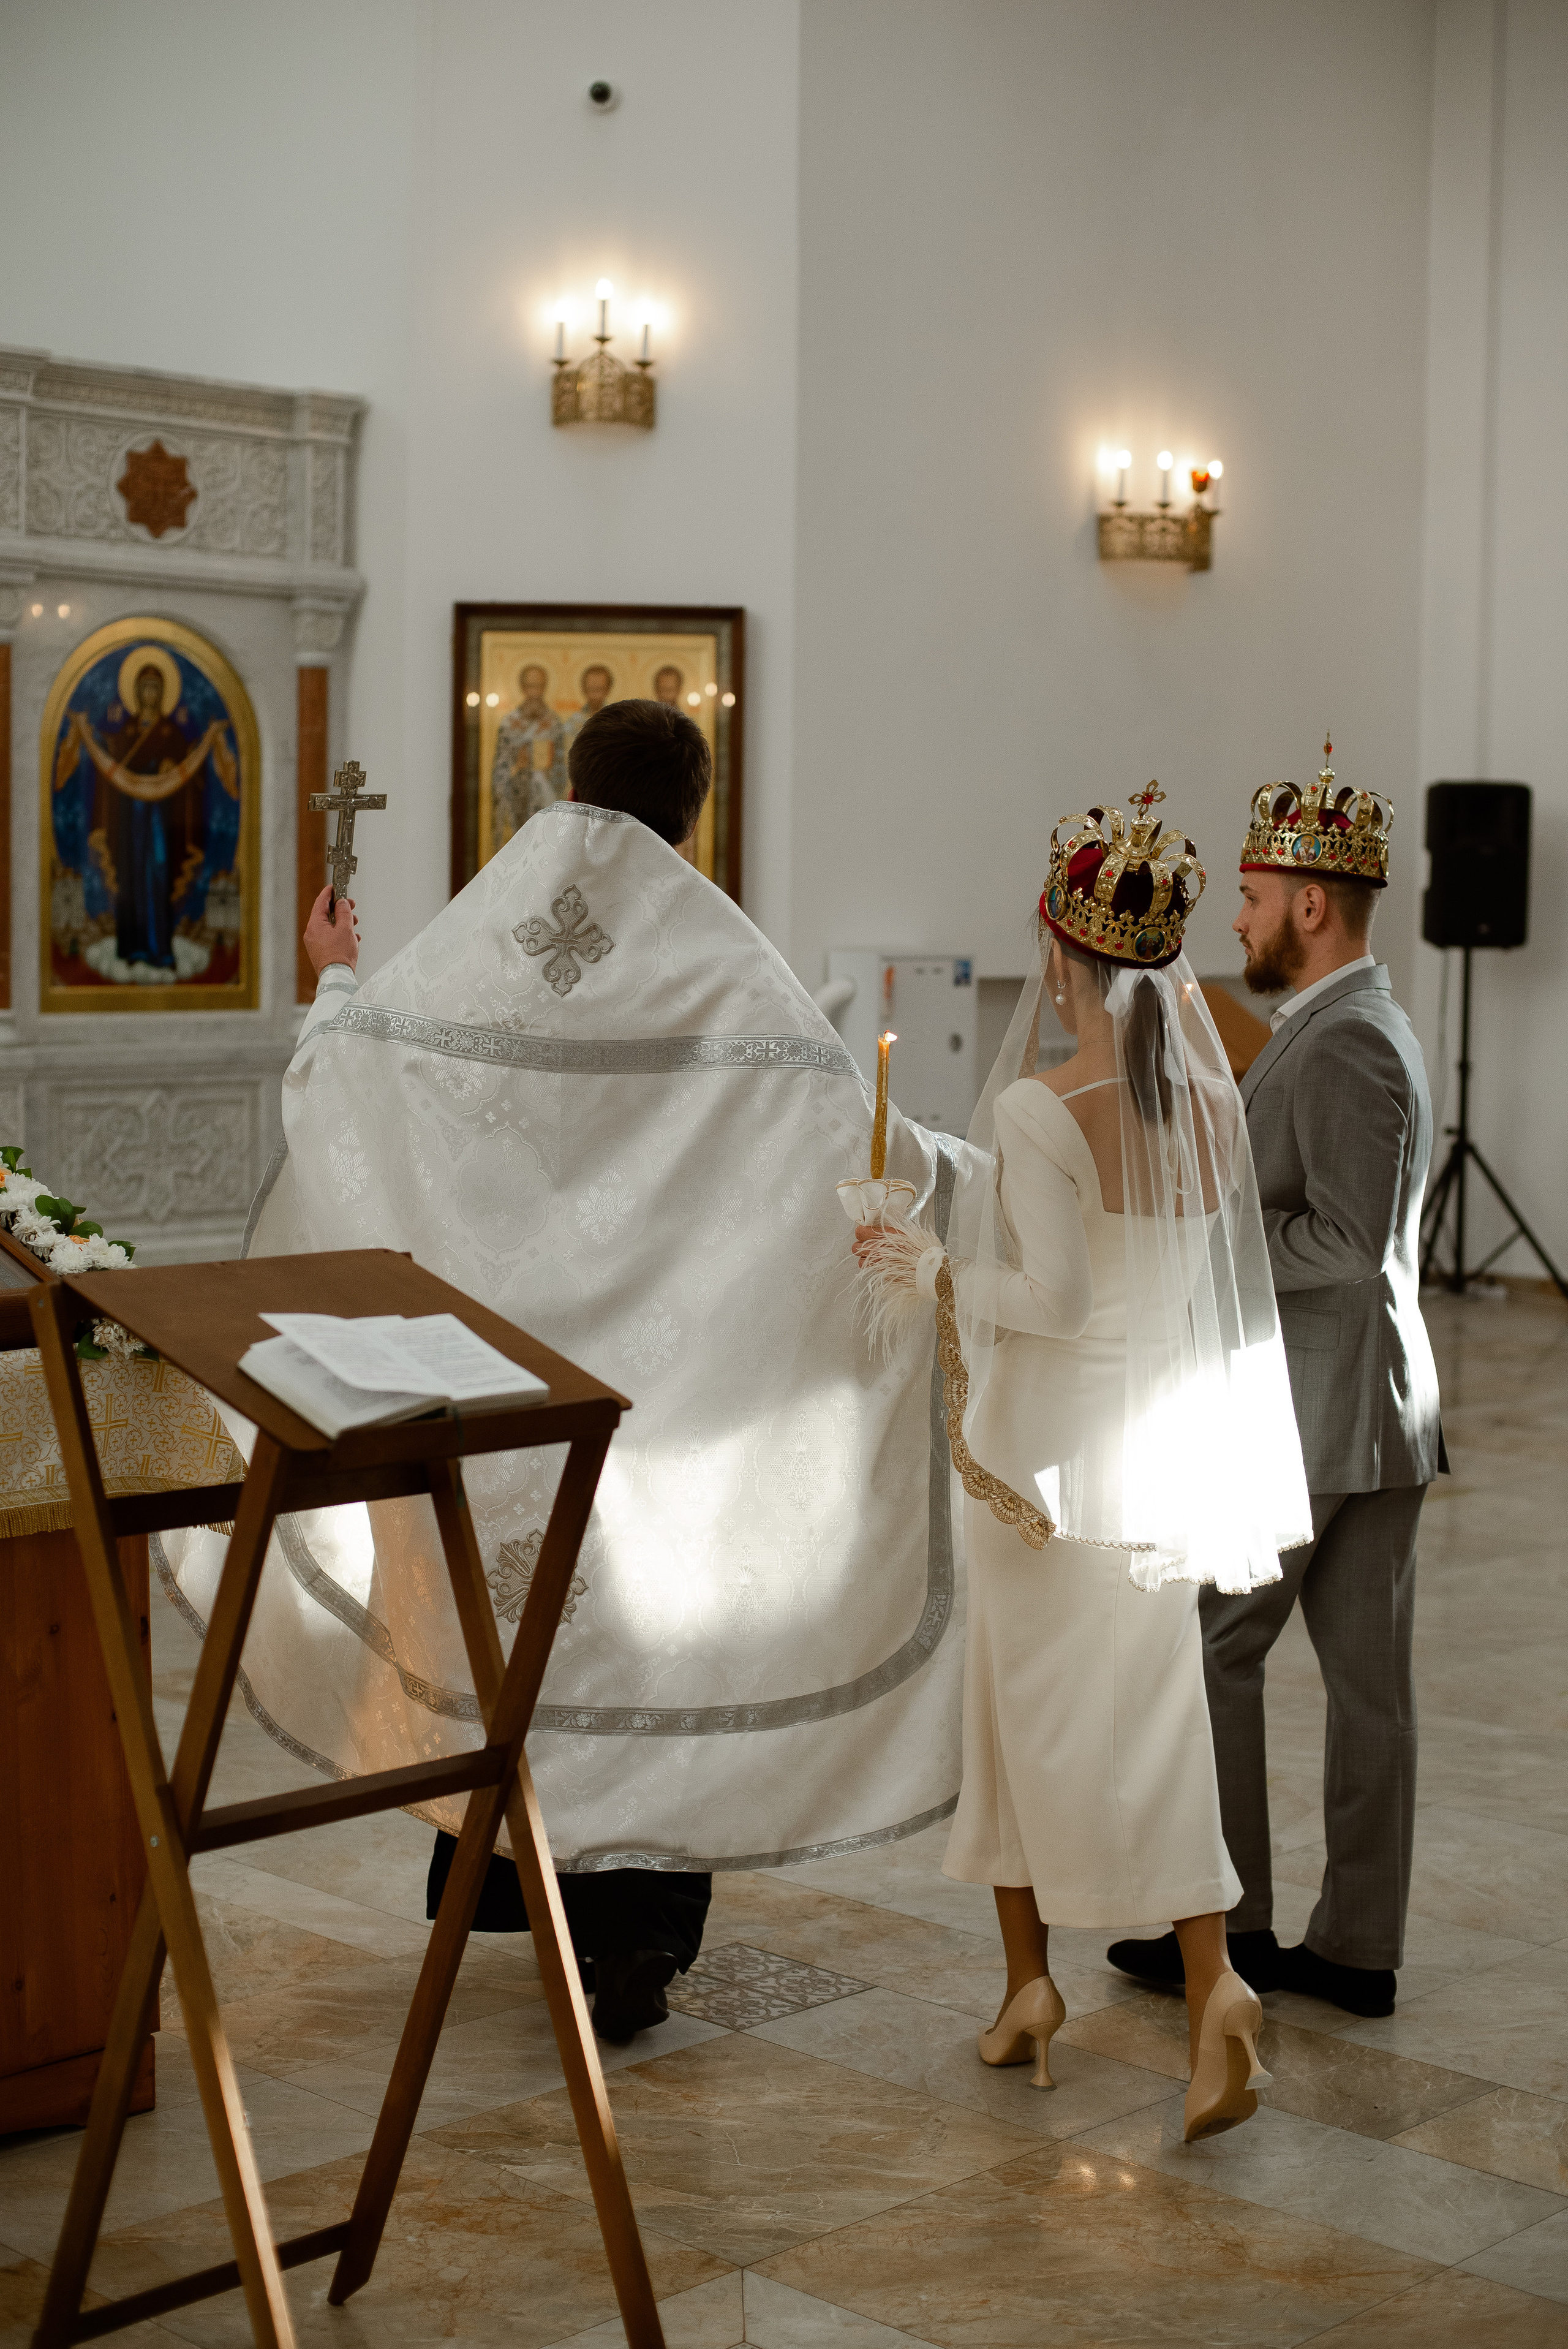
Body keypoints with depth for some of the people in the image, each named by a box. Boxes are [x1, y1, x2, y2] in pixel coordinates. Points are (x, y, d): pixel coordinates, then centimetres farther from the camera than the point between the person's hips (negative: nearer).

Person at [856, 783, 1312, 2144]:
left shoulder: (1040, 1112, -18)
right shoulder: (1212, 1098, 0)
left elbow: (1054, 1295, -19)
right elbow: (1210, 1279, 7)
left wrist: (932, 1273, -5)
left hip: (1054, 1447, -5)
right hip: (1169, 1441, 5)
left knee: (1033, 1706, 11)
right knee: (1149, 1715, 9)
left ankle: (1030, 1983, 23)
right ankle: (1212, 1980, -3)